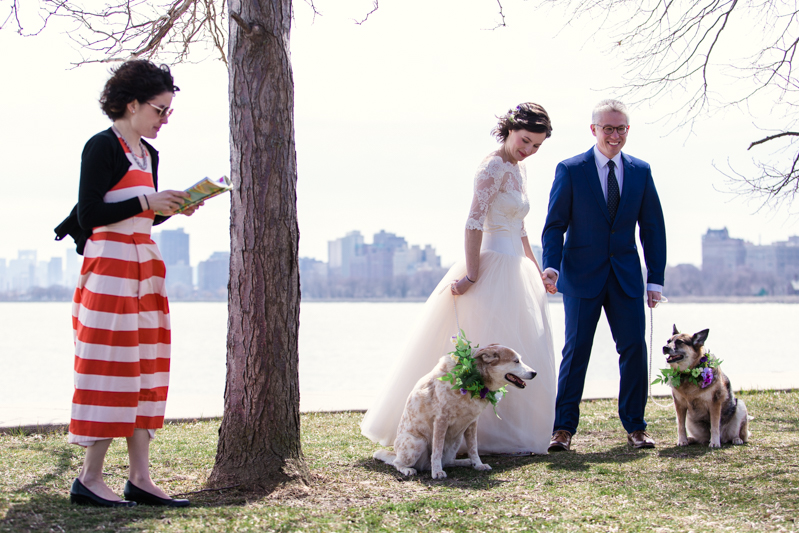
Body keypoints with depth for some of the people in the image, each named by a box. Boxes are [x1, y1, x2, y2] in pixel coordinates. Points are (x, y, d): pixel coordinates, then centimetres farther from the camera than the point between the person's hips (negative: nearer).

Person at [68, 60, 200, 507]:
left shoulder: (149, 153, 16)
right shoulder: (103, 147, -9)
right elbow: (90, 214, -14)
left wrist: (174, 208, 4)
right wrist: (148, 203, -16)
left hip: (145, 267, 9)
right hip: (109, 266, -9)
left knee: (146, 369, 5)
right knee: (113, 367, -8)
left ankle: (141, 479, 7)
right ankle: (90, 479, -2)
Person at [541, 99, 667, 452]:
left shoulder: (641, 172, 7)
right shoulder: (570, 170, -2)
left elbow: (652, 228, 9)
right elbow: (555, 224, -2)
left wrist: (656, 279, 3)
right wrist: (551, 265, -17)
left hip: (626, 277, 3)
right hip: (582, 276, -3)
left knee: (634, 348, 1)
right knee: (576, 350, -1)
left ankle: (635, 426, 13)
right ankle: (563, 428, 5)